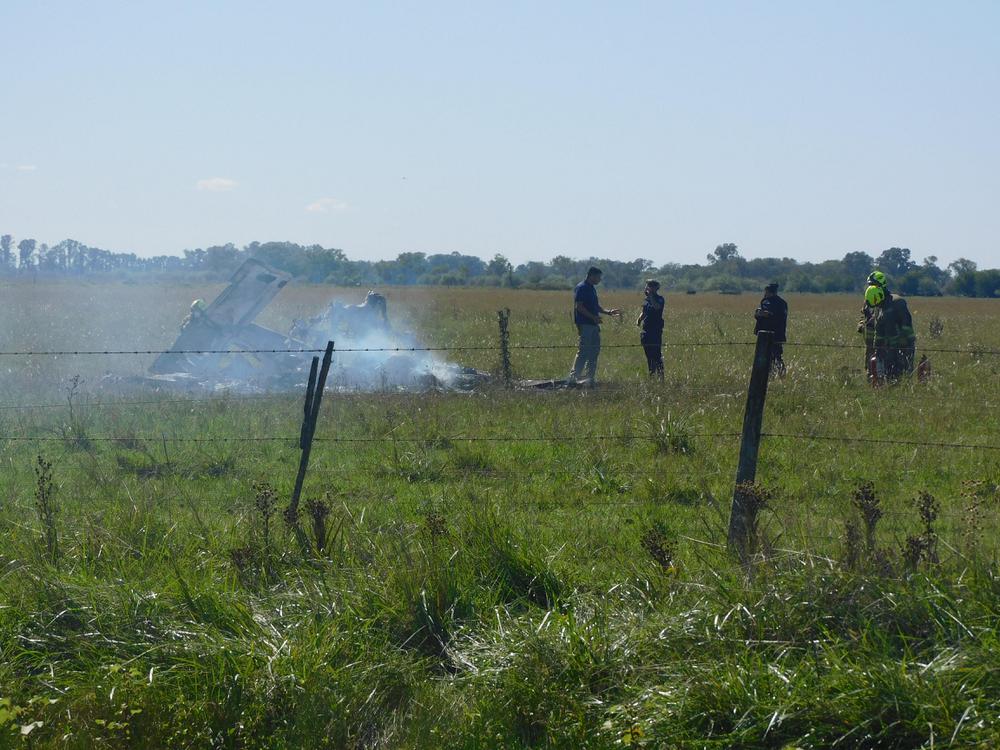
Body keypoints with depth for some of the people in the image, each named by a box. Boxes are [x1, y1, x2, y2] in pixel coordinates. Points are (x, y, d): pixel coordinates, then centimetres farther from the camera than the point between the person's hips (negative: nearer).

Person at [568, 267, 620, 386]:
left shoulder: (592, 288, 18)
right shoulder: (581, 288, -11)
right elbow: (579, 307, -18)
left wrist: (608, 312, 14)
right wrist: (593, 317, -22)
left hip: (593, 325, 10)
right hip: (585, 324, -10)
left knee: (594, 351, 10)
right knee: (583, 352, -10)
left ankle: (591, 378, 15)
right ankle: (573, 377, -7)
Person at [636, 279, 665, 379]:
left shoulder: (659, 299, -7)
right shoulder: (647, 299, 14)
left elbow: (657, 307, -30)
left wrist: (650, 295, -27)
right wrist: (639, 319, 6)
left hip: (656, 330, -8)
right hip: (646, 330, 8)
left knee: (656, 354, -13)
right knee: (649, 354, 12)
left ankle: (660, 373, -13)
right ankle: (651, 373, 19)